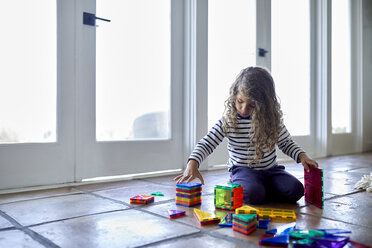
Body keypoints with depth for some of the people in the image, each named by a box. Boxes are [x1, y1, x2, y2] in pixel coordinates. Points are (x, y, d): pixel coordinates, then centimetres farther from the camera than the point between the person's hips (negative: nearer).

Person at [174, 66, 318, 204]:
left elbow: (287, 143, 8)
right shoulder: (228, 120, -11)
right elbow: (206, 144, -11)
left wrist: (302, 156, -12)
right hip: (242, 169, -3)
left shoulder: (272, 119, -5)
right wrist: (192, 164, -28)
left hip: (270, 169, 4)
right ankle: (236, 185, 1)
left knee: (295, 190, -20)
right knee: (253, 194, -34)